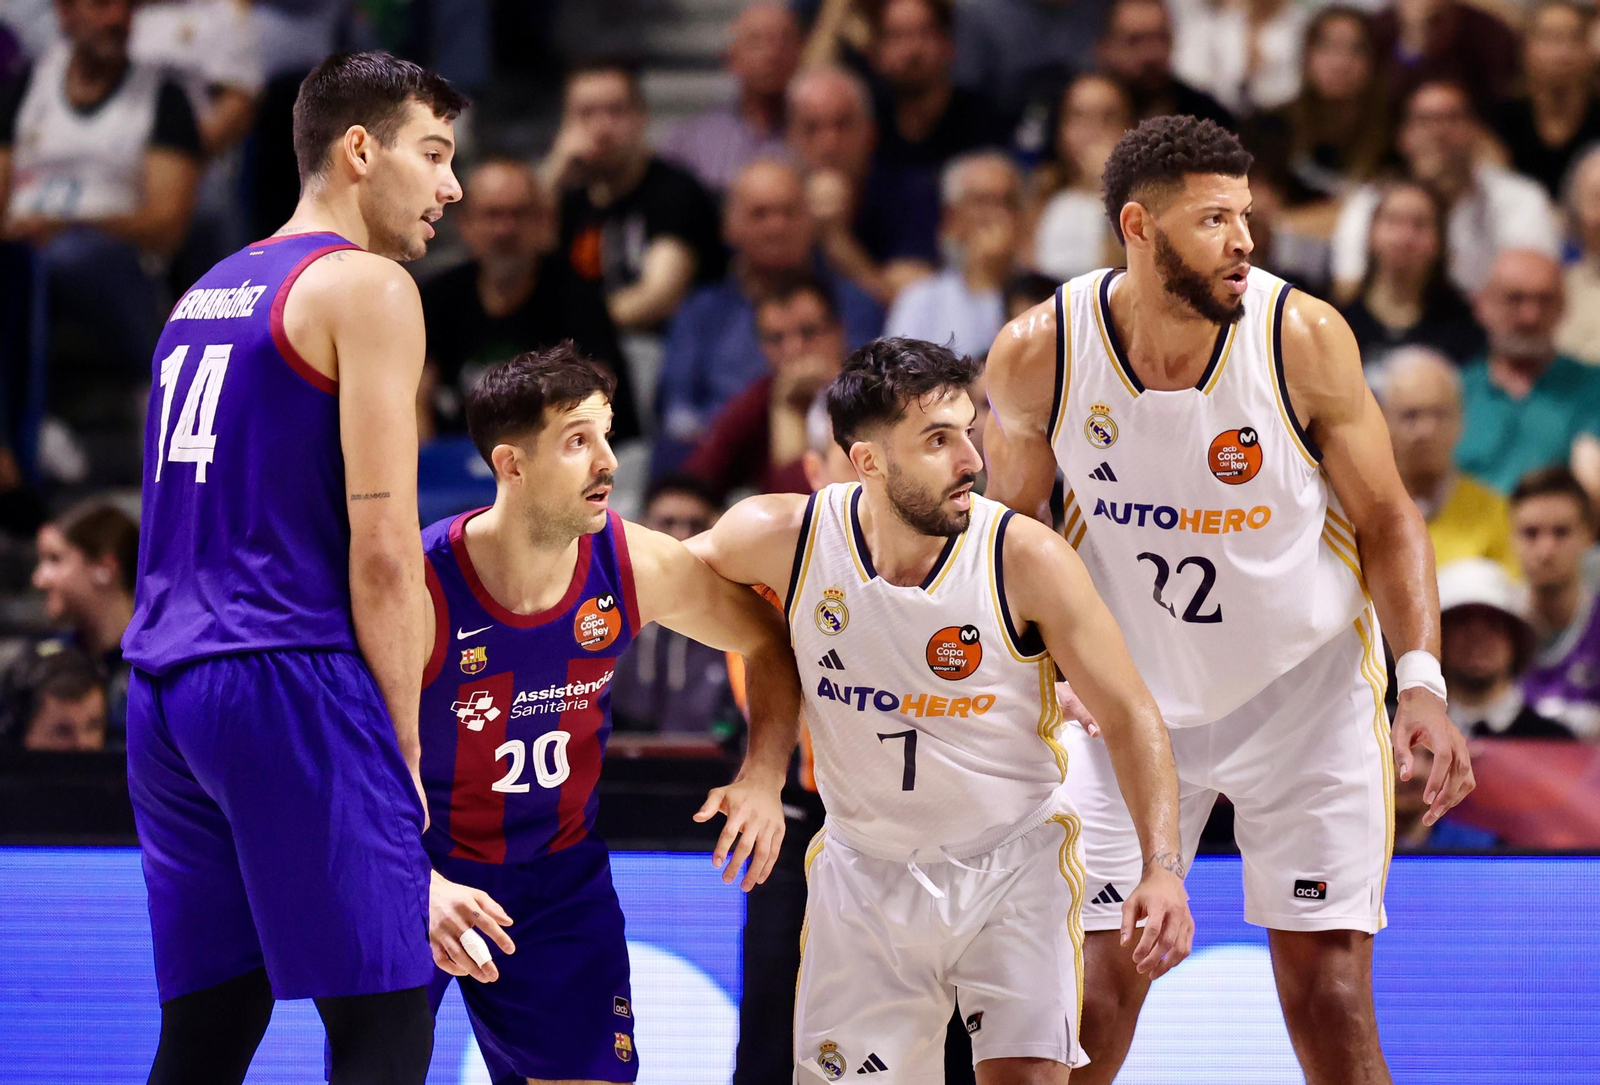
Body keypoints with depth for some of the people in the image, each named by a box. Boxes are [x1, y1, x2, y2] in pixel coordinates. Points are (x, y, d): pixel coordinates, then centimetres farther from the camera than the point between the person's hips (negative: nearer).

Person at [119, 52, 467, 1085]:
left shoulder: (207, 294, 22)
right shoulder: (367, 286, -4)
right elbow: (382, 549, -11)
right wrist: (405, 746, -5)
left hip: (165, 689, 8)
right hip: (291, 685, -8)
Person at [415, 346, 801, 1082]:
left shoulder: (635, 566, -13)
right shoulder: (419, 588, -26)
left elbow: (768, 641, 5)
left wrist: (763, 776, -9)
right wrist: (422, 886, -37)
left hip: (556, 874, 3)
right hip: (419, 863, -3)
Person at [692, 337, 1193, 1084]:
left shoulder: (1025, 559, -19)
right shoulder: (785, 538, -14)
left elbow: (1131, 719, -12)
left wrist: (1162, 868, -23)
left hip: (1015, 861, -2)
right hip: (864, 873, 2)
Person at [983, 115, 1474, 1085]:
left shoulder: (1305, 339, -17)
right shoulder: (1038, 354, -14)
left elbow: (1388, 520, -6)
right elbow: (1012, 522, 5)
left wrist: (1424, 680, -17)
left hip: (1305, 687, -1)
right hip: (1131, 697, 1)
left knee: (1327, 989, -4)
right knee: (1096, 984, -1)